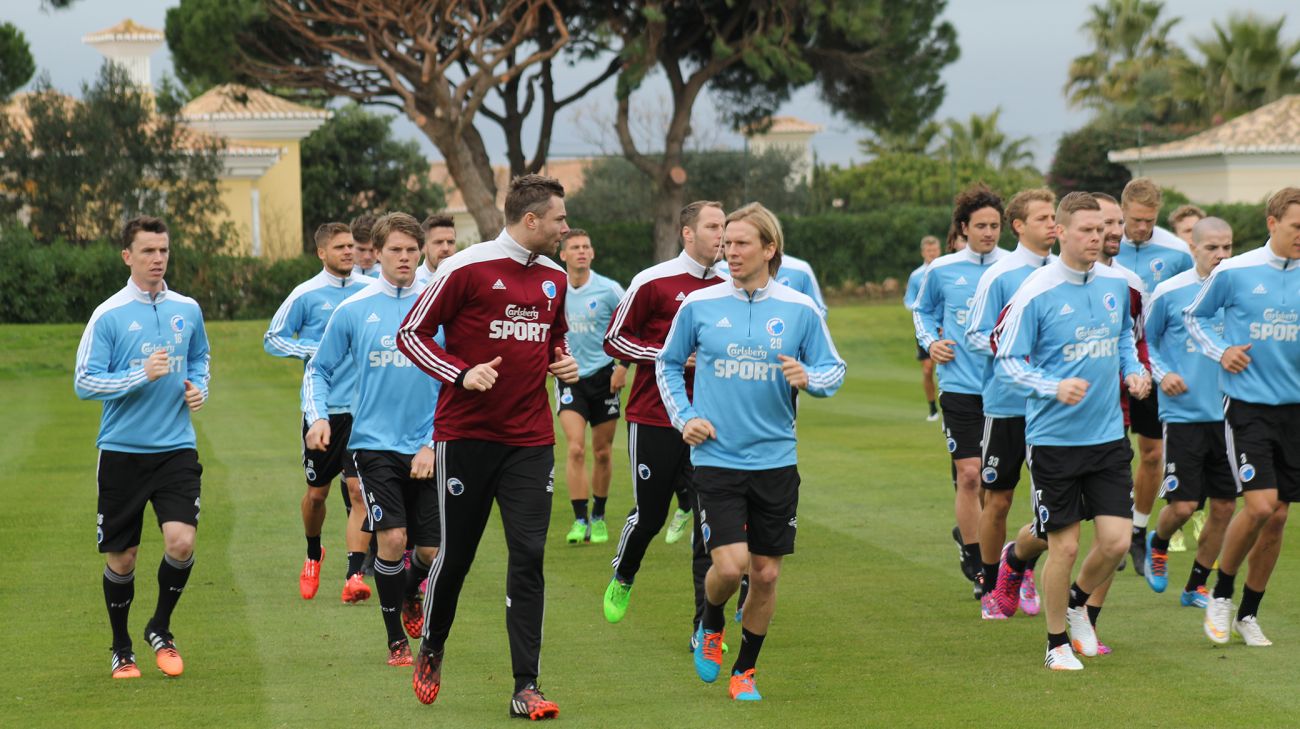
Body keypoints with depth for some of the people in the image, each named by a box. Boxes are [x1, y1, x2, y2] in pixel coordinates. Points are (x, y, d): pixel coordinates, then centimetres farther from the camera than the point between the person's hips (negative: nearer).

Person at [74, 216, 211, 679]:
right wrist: (141, 375, -21)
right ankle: (121, 649, 26)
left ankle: (160, 630, 9)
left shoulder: (187, 310, 6)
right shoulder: (108, 316, -6)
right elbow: (84, 383, -9)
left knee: (181, 542, -15)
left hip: (175, 449, 2)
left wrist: (198, 388, 4)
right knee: (121, 558, 6)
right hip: (122, 451, -2)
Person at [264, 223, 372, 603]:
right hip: (322, 408, 0)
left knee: (358, 489, -11)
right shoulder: (306, 294, -2)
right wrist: (314, 351, -10)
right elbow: (272, 339, 4)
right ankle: (313, 555, 38)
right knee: (317, 492, 11)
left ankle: (354, 575, -13)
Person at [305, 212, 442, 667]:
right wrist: (317, 416, -6)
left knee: (431, 551, 3)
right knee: (392, 538, -15)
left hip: (427, 447, 1)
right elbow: (319, 369, 11)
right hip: (375, 443, -1)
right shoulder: (353, 311, 1)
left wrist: (434, 444, -3)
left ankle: (410, 596, 39)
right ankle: (396, 640, 3)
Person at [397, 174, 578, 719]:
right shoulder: (465, 269, -9)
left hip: (530, 440, 4)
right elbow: (411, 334, -5)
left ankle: (526, 688, -3)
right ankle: (430, 653, 33)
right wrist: (461, 373, -17)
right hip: (465, 434, -4)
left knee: (529, 557, -5)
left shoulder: (554, 278, 9)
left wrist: (564, 362, 5)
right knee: (454, 554, 6)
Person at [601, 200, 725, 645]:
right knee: (648, 515, 7)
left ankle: (704, 628, -2)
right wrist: (669, 355, -14)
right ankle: (622, 579, 39)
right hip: (653, 420, -3)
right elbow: (614, 340, -4)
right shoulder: (652, 282, -7)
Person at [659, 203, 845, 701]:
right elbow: (668, 364, 15)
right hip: (716, 457, -1)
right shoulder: (699, 305, 0)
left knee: (766, 574, 4)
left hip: (775, 459, 1)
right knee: (730, 565, -14)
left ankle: (745, 670, 23)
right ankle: (711, 626, 20)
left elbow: (835, 370, 7)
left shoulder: (800, 310, 0)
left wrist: (808, 378, -15)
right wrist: (683, 417, 3)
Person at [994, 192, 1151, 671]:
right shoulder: (1036, 293, -12)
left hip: (1108, 435, 4)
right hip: (1054, 438, -4)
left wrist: (1134, 370, 4)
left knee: (1115, 540, -1)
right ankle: (1057, 643, 18)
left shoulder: (1116, 284, 5)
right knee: (1065, 547, -2)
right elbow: (1007, 361, -9)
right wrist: (1054, 387, -23)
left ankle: (1077, 603, 29)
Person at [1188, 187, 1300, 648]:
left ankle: (1249, 614, 20)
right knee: (1259, 506, -15)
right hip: (1248, 405, -4)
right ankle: (1221, 594, 8)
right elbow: (1194, 316, 10)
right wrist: (1220, 351, -5)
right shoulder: (1234, 273, -4)